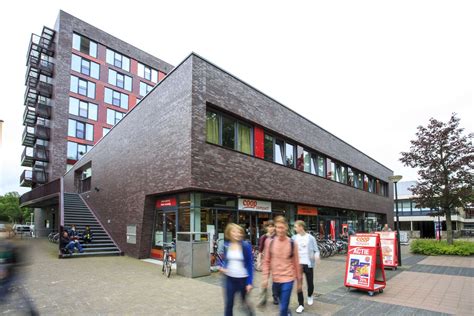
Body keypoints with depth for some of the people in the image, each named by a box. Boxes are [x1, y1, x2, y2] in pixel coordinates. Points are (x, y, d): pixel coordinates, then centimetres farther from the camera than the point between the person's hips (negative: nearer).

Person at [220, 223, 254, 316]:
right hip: (230, 278, 3)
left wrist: (249, 282, -11)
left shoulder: (246, 246, -14)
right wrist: (222, 267, -8)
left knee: (246, 302, 14)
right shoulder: (226, 245, -4)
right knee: (229, 303, 7)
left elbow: (250, 264, -10)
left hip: (243, 279, -2)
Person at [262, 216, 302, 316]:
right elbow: (266, 261, 0)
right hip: (275, 279, 3)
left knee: (283, 308, -6)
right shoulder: (270, 242, -6)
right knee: (283, 304, 23)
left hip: (288, 279, -3)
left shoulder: (292, 243, -9)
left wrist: (299, 281, 4)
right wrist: (265, 277, -5)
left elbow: (296, 263, -1)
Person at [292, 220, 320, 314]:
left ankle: (310, 296, 42)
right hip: (298, 264, 1)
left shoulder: (310, 238, -6)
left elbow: (316, 250, -1)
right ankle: (301, 305, 14)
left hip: (308, 264, -1)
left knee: (310, 283, 10)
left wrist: (316, 255, -21)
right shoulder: (294, 238, 0)